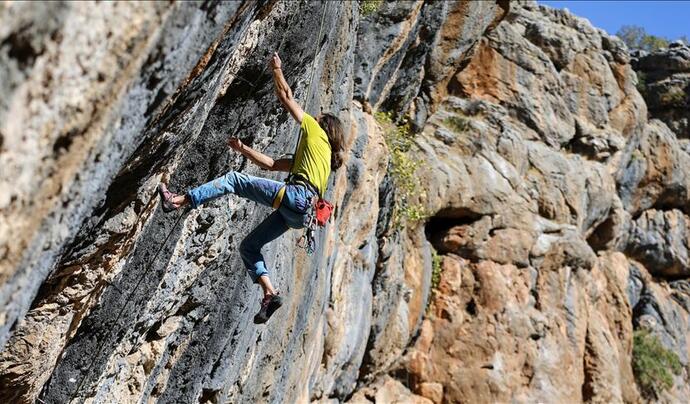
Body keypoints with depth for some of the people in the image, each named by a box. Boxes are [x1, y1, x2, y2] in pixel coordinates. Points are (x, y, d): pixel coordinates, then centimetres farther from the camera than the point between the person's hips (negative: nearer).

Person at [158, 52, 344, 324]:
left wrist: (277, 70, 26)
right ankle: (270, 294, -2)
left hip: (295, 196, -9)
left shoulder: (316, 133, 13)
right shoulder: (311, 154, 35)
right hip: (298, 212, 9)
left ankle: (178, 200, -17)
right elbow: (271, 164, 33)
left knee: (234, 180, -9)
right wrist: (243, 149, 35)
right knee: (248, 246, 10)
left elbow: (285, 97, 13)